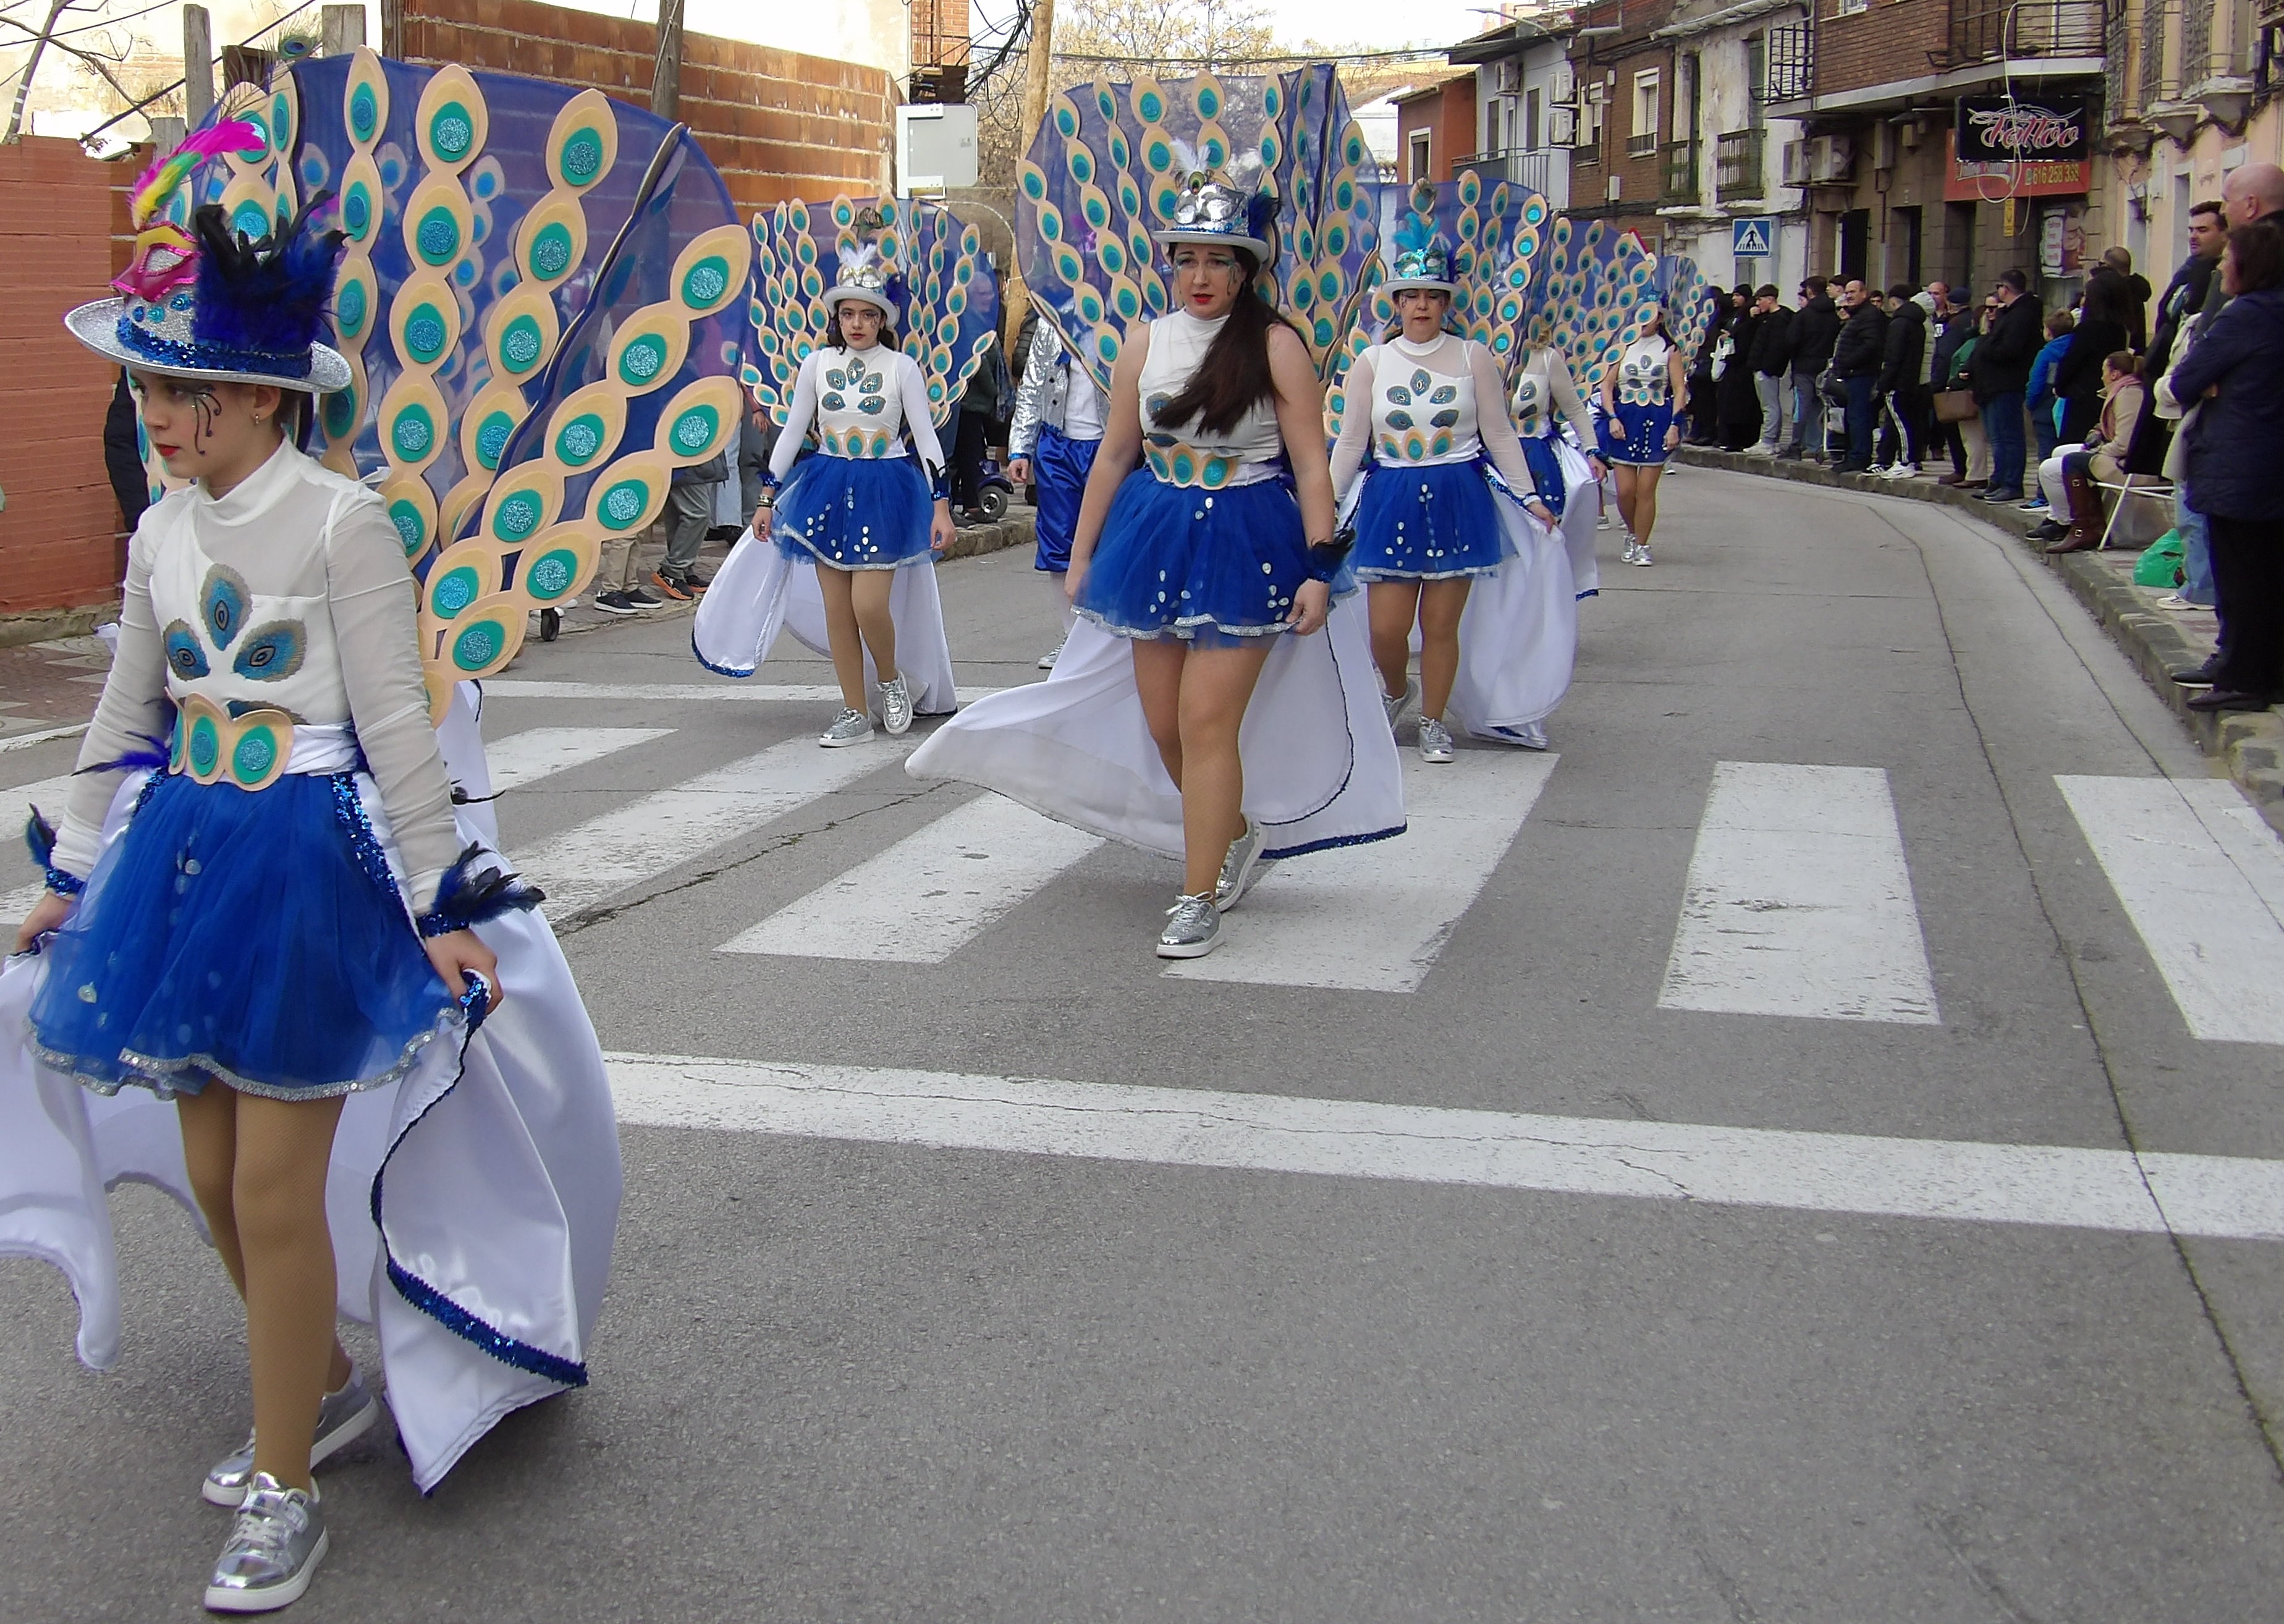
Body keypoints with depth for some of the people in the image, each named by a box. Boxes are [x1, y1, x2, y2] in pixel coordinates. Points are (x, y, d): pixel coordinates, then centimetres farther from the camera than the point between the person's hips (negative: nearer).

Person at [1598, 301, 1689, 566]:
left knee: (1646, 490, -2)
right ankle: (1632, 535, 24)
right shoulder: (1626, 348, 7)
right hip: (1624, 423, 2)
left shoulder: (1670, 350, 3)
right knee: (1625, 490, -2)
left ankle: (1642, 546, 8)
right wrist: (1613, 418, -7)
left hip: (1656, 423, -2)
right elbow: (1607, 385, 6)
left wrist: (1674, 425, -11)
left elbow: (1679, 390, 0)